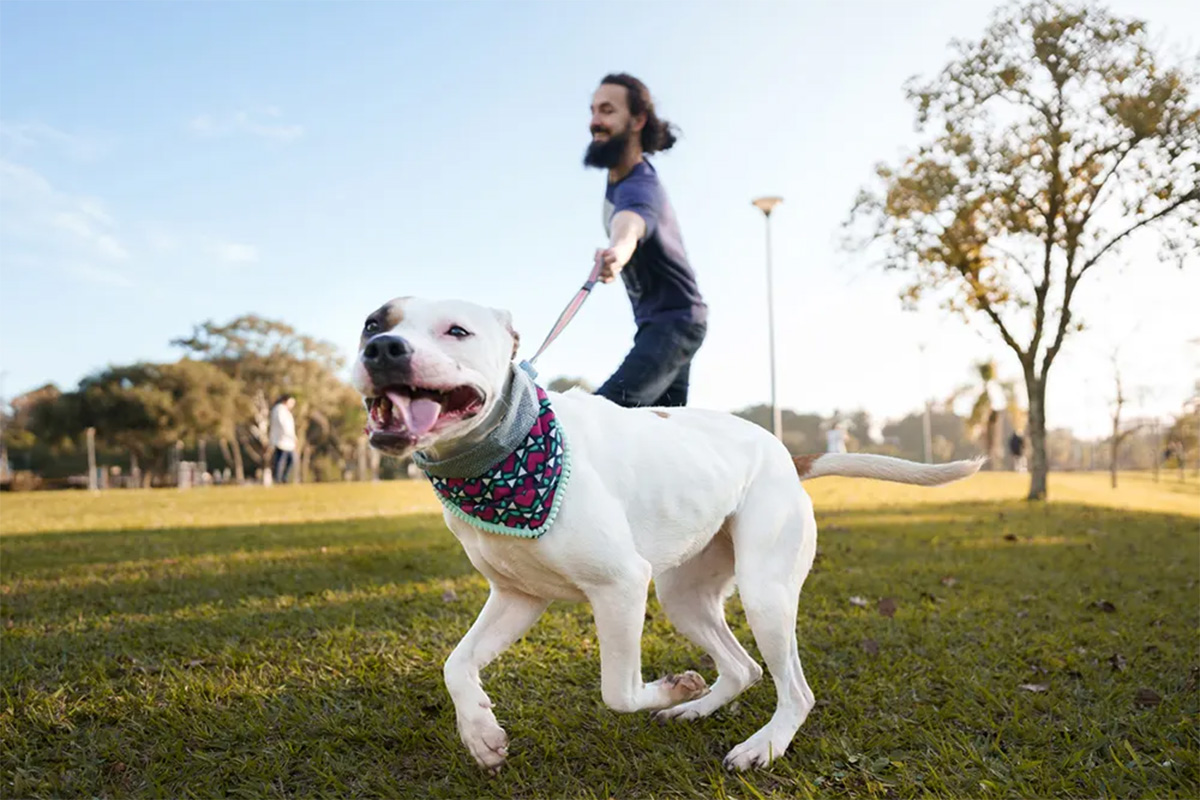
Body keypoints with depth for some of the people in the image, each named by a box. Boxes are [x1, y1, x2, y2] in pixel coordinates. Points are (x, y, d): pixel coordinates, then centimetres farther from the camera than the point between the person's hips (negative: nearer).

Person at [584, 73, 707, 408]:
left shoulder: (640, 187, -26)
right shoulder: (619, 176, 2)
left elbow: (630, 222, -51)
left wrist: (617, 249, -72)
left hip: (673, 322, -10)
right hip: (658, 321, 10)